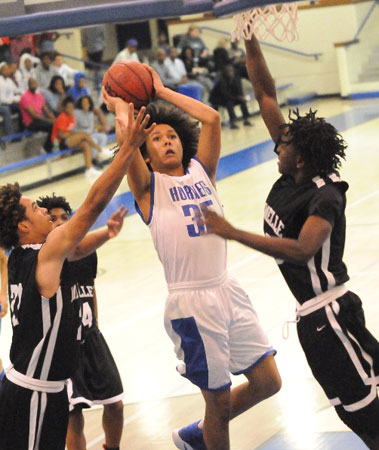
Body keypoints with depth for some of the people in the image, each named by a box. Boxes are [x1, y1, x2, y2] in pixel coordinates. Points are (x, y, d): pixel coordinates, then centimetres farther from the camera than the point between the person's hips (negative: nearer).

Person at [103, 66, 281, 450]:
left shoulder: (201, 171, 12)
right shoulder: (148, 186, -2)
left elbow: (211, 118, 4)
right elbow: (125, 137, -18)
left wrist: (161, 92, 10)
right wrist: (119, 103, 0)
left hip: (228, 290, 6)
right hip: (191, 301, -6)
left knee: (267, 381, 11)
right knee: (219, 400, 1)